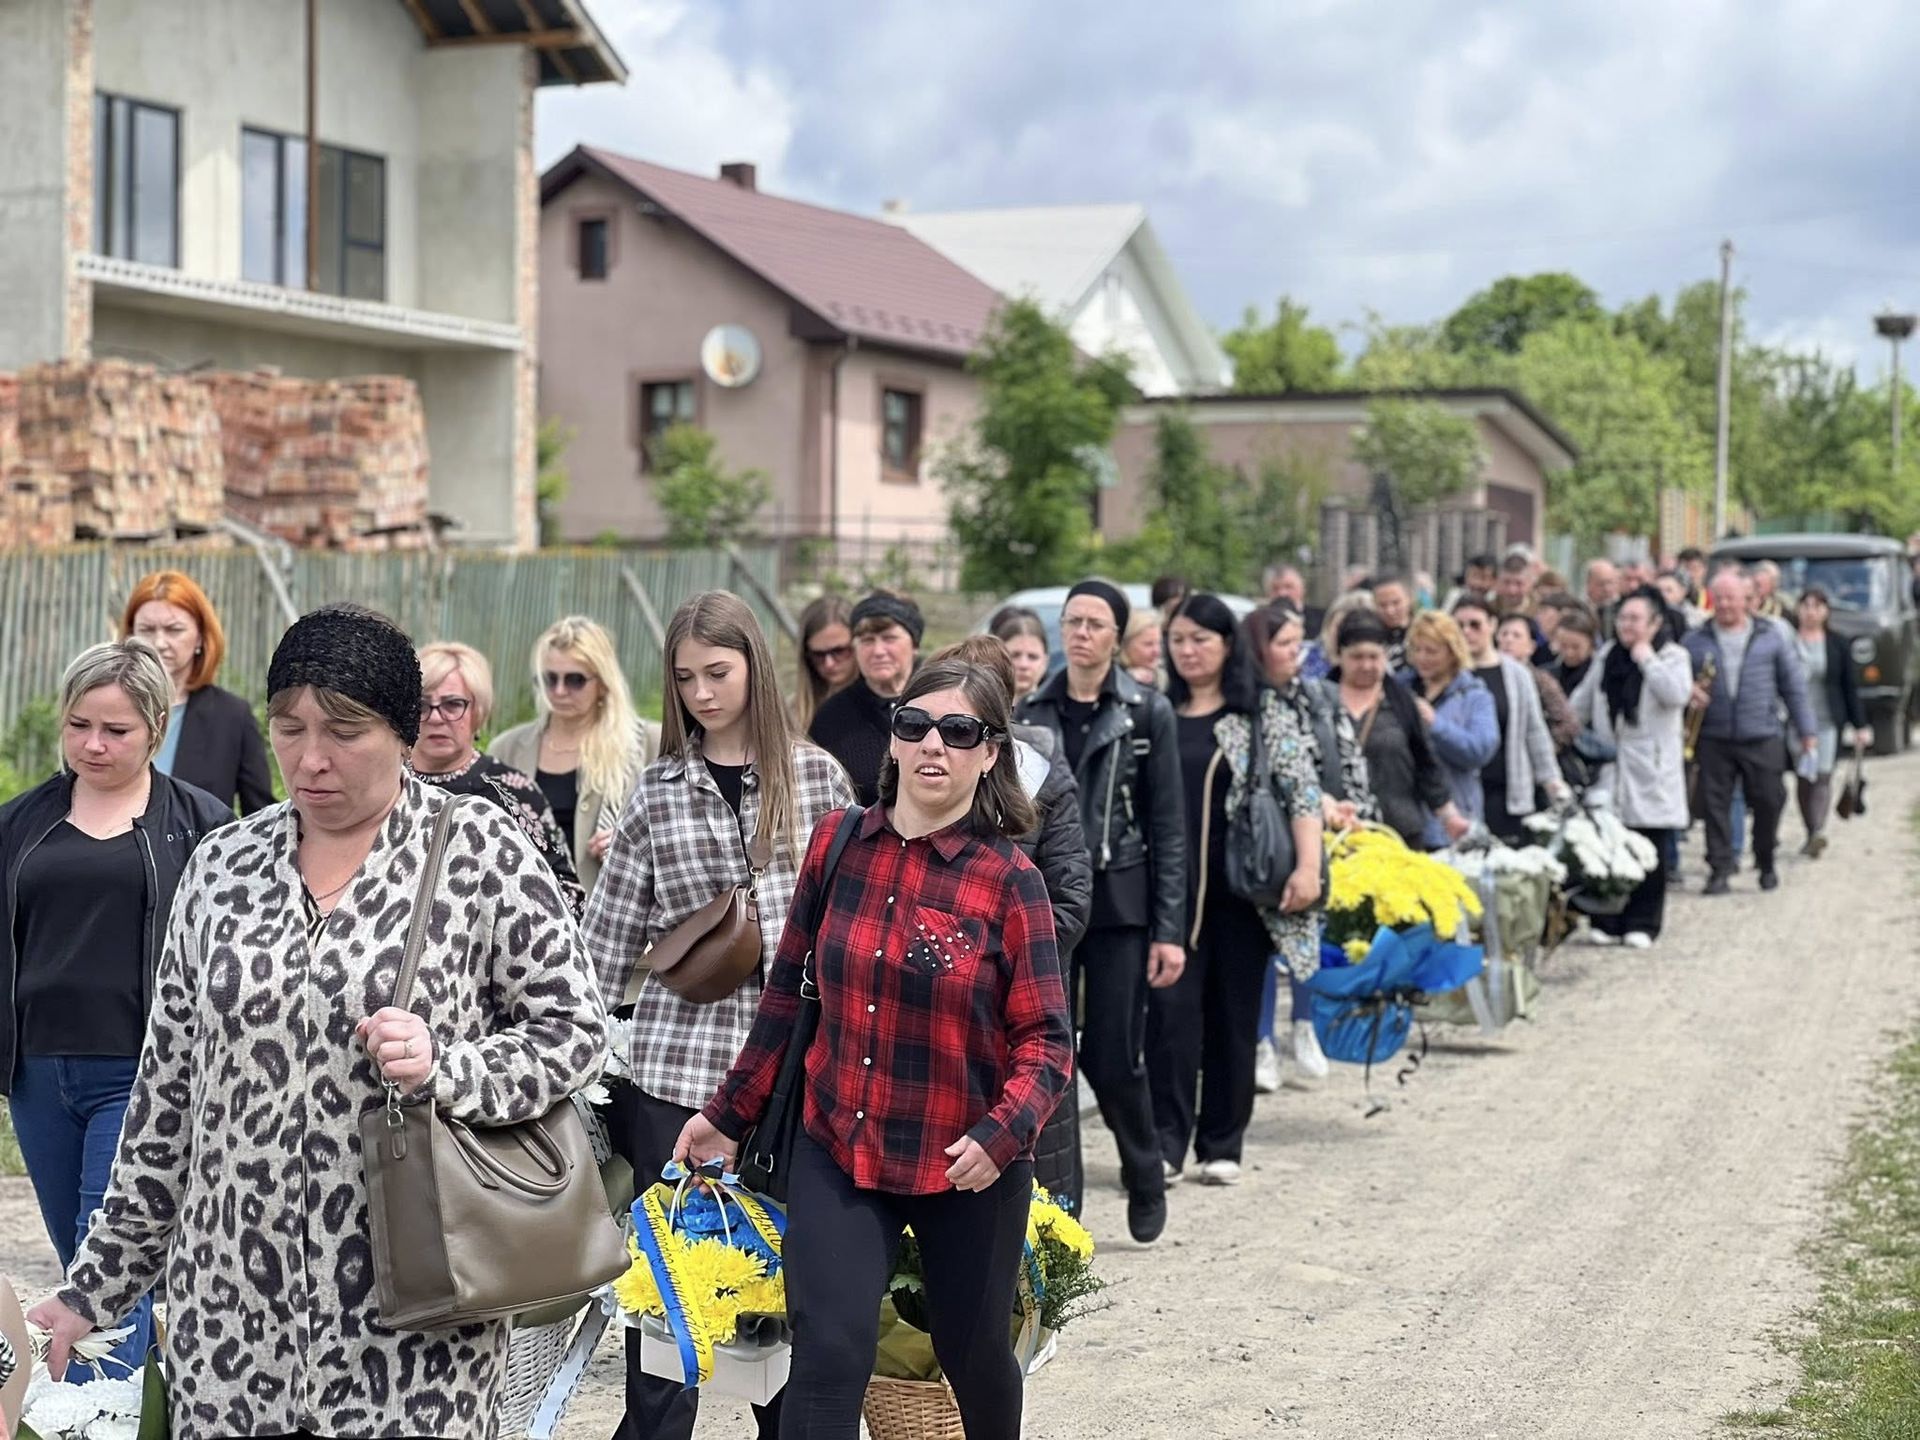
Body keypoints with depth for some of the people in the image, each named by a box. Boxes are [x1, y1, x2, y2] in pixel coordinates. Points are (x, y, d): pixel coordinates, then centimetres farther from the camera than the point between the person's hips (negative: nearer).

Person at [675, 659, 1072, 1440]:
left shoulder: (1010, 880, -9)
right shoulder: (837, 845, 0)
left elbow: (1047, 1040, -9)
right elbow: (787, 991, 10)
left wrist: (1003, 1134, -26)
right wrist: (729, 1114, 13)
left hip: (964, 1169, -2)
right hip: (838, 1151, 2)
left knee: (973, 1357, 15)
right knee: (829, 1354, -13)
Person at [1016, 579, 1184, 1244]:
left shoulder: (1148, 712, 0)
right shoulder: (1031, 713, 8)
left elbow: (1168, 827, -1)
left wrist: (1170, 930, -6)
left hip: (1118, 903, -2)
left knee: (1114, 1060, -1)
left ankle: (1146, 1179, 24)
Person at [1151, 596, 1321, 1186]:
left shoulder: (1267, 713, 3)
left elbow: (1302, 793, -3)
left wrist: (1308, 866, -14)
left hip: (1242, 888, -1)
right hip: (1170, 888, 1)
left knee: (1235, 1016, 5)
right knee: (1171, 1011, -5)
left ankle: (1222, 1147, 14)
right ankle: (1166, 1143, -1)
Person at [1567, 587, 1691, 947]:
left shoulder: (1672, 657, -1)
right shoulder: (1607, 655, 13)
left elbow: (1677, 694, -23)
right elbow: (1581, 703, 22)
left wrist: (1645, 656, -15)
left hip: (1651, 772, -4)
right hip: (1609, 771, 4)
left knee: (1649, 850, 1)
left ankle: (1642, 923, 9)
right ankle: (1606, 921, 10)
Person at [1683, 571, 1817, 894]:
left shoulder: (1772, 636, 7)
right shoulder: (1695, 641, 8)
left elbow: (1793, 685, 10)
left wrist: (1806, 730, 7)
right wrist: (1688, 692, -9)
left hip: (1761, 737, 0)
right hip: (1713, 739, 1)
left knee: (1768, 801, 1)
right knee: (1715, 804, -3)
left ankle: (1766, 865, 20)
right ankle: (1720, 870, 3)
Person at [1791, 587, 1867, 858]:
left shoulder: (1837, 645, 7)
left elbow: (1850, 688, 10)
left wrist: (1858, 724, 8)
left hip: (1829, 722, 0)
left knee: (1823, 775, -11)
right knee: (1802, 777, 1)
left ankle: (1819, 831, -20)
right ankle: (1811, 834, 11)